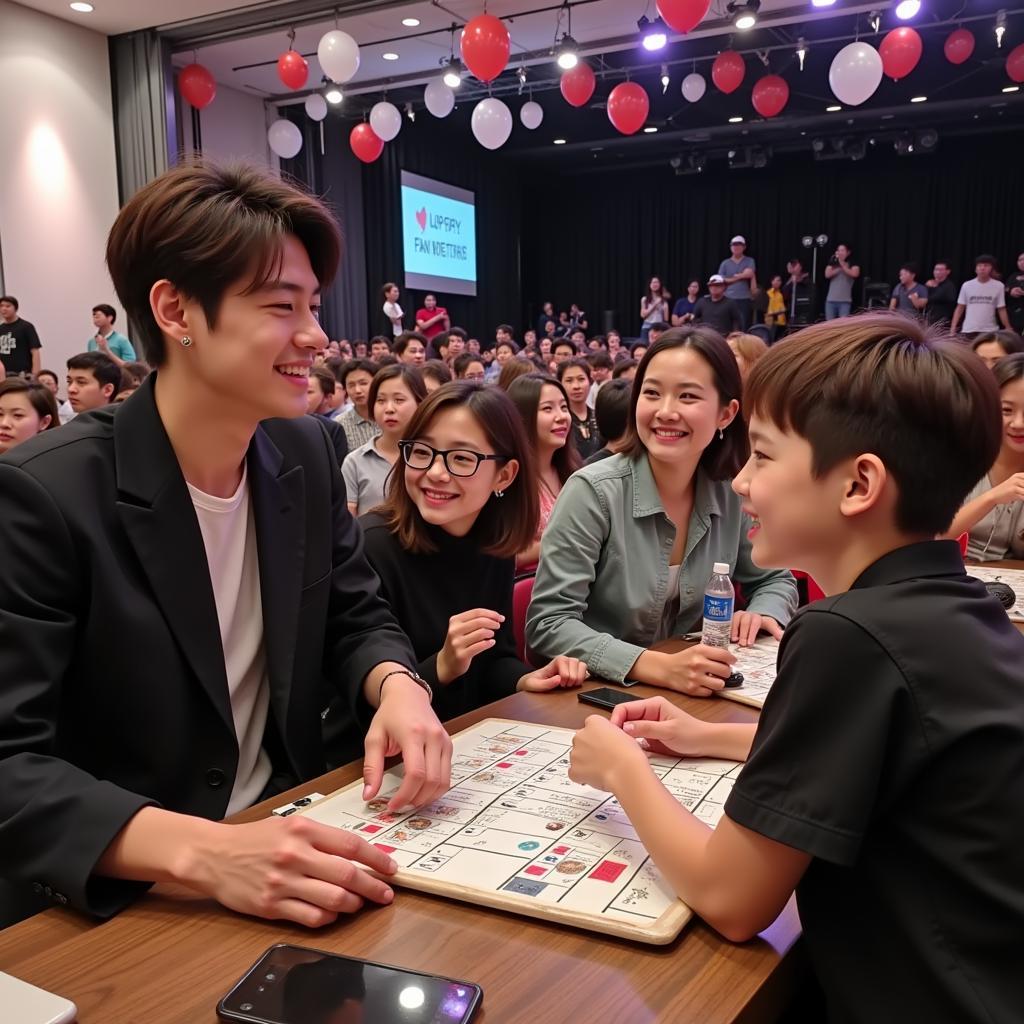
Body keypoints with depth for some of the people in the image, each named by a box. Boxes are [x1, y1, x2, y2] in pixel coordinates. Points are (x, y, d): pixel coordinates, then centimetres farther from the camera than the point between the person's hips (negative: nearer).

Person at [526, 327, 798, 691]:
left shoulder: (731, 494, -3)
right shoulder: (594, 492, -17)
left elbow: (774, 579, 13)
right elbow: (547, 623, -20)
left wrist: (761, 615, -9)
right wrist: (660, 667, -30)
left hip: (686, 695, 4)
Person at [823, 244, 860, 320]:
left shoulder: (853, 265, 4)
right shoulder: (832, 263, 12)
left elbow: (855, 274, -16)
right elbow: (827, 274, -4)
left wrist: (842, 265, -11)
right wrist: (839, 268, -10)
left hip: (845, 301, -3)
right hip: (831, 300, 3)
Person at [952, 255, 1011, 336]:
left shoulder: (998, 286, 1)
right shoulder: (966, 285, 4)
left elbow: (1001, 310, 2)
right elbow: (960, 308, 7)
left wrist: (1008, 329, -1)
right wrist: (953, 327, -1)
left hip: (990, 330, -1)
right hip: (969, 330, 1)